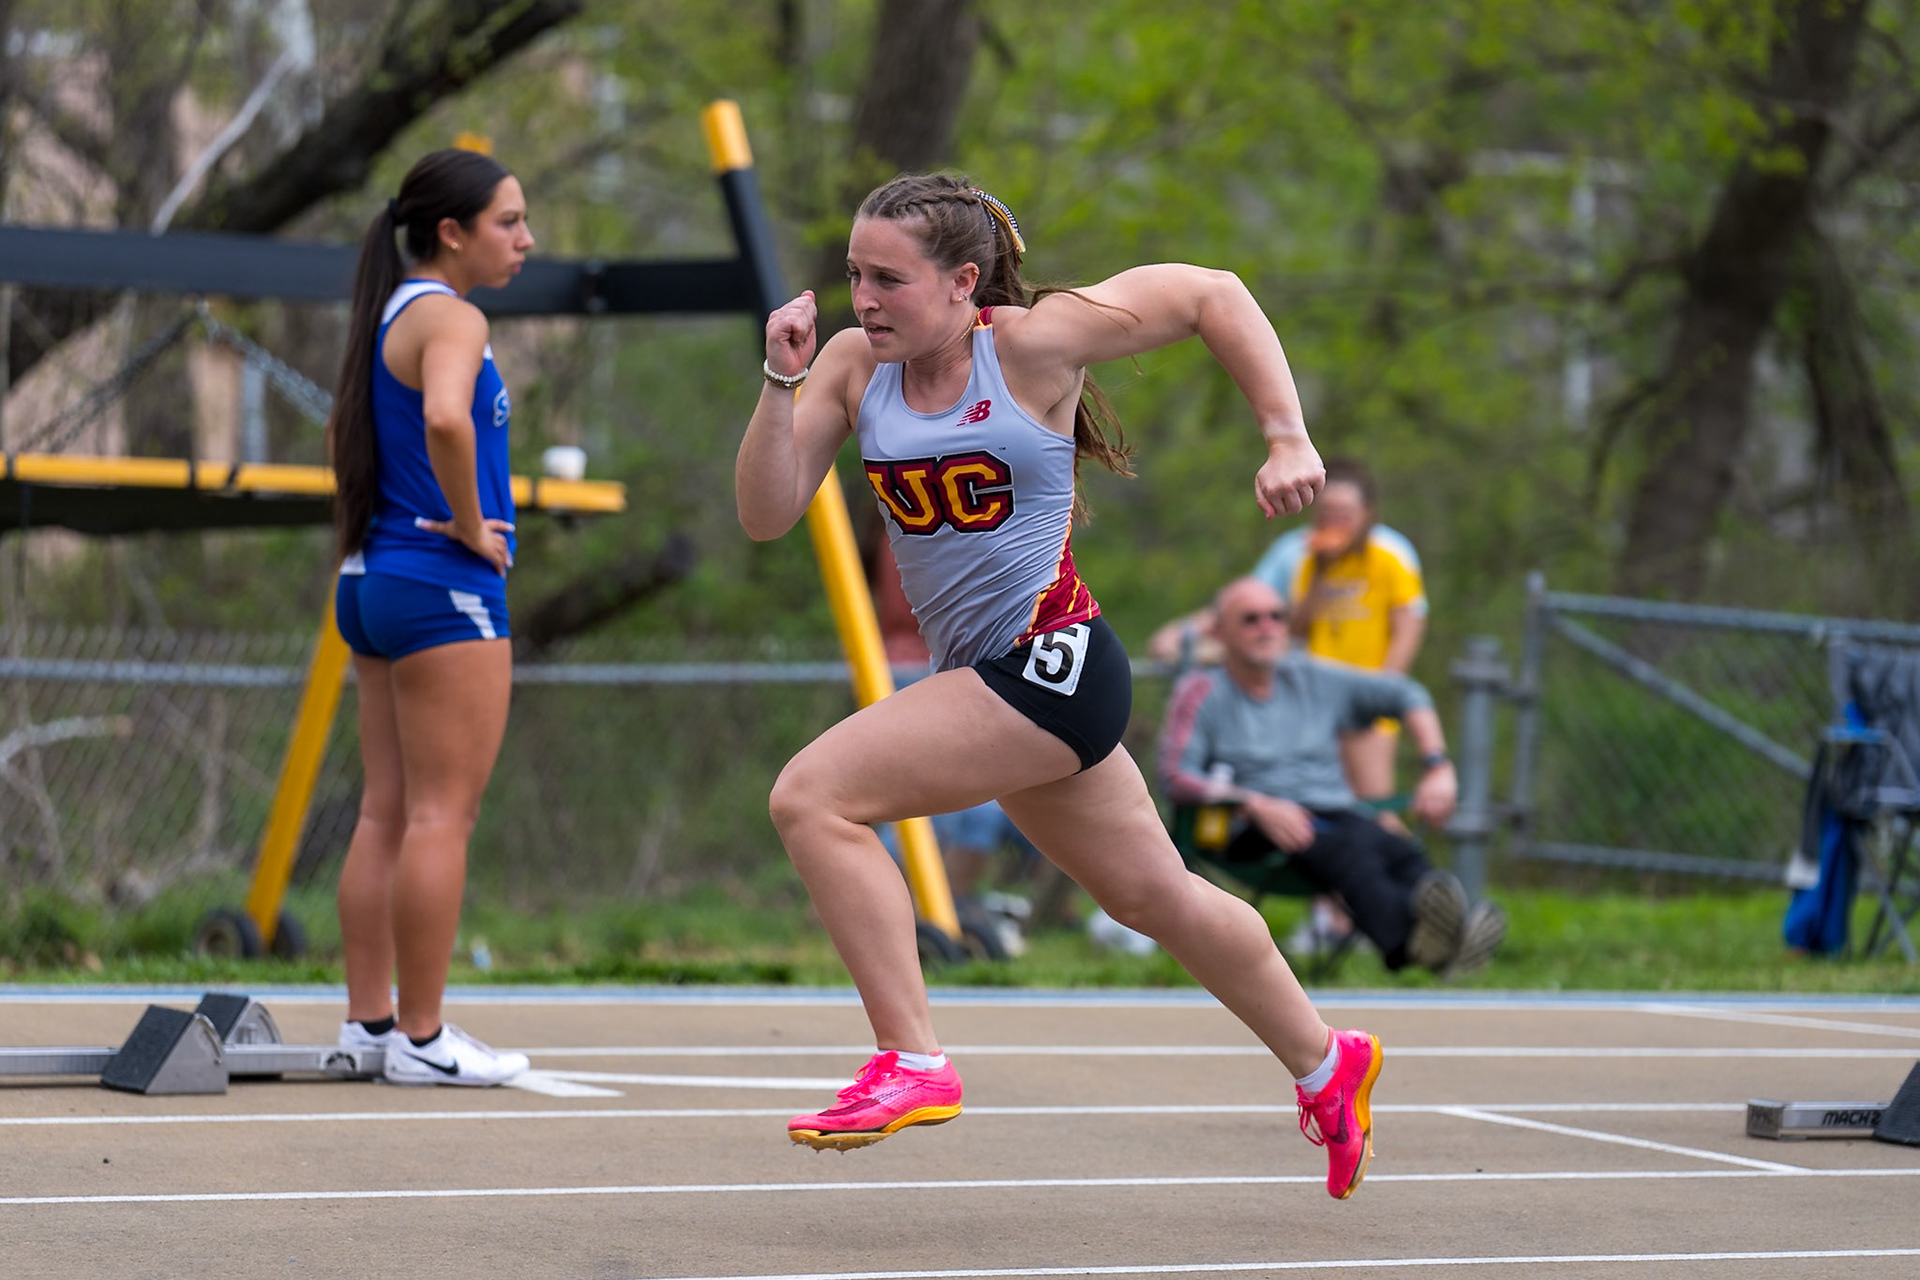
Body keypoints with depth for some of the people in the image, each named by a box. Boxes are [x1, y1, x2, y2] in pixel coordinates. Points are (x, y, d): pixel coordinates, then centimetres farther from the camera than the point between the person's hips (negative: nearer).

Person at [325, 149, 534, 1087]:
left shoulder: (390, 317, 16)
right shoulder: (450, 318, -13)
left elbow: (344, 432, 30)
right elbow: (445, 418, -33)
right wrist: (468, 524, -19)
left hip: (373, 580, 10)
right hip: (444, 587, -10)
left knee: (386, 813, 11)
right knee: (442, 814, -6)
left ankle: (369, 1022, 14)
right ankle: (421, 1037, -5)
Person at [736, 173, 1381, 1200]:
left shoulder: (1033, 344, -12)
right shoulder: (853, 365, 3)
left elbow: (1213, 295, -6)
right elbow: (766, 514, -3)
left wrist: (1287, 440, -8)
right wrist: (781, 383, -16)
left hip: (1051, 660, -8)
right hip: (989, 677, 8)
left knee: (813, 797, -20)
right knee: (1157, 897, 21)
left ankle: (911, 1061, -17)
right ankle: (1325, 1066, 40)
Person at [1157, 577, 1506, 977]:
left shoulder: (1312, 679, 20)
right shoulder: (1203, 692, 7)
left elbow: (1405, 695, 27)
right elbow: (1175, 778, -7)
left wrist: (1438, 768, 11)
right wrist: (1257, 805, -20)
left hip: (1337, 812, 5)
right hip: (1255, 831, -5)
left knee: (1400, 852, -33)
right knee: (1351, 851, -39)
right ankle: (1406, 934, -71)